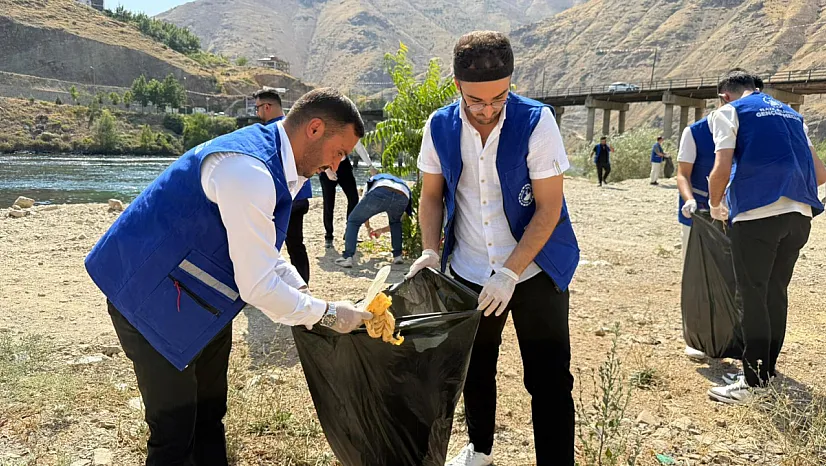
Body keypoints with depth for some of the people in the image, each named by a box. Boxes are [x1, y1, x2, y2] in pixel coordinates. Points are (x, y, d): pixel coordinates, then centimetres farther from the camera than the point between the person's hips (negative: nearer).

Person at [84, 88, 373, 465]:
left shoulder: (269, 156, 2)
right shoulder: (248, 172, -29)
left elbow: (261, 253, 14)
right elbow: (258, 286, -27)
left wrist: (302, 292, 3)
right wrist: (327, 314, -15)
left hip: (202, 301, 10)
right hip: (154, 302, -10)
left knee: (209, 414, 20)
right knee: (174, 432, 1)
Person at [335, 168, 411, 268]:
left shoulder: (373, 180, 44)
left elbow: (363, 209, 44)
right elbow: (398, 222, 51)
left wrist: (368, 228, 60)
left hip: (380, 193, -3)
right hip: (403, 197, 3)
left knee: (353, 221, 18)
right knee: (395, 222, 37)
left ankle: (347, 257, 5)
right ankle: (398, 256, 28)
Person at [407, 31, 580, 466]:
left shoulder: (536, 122, -18)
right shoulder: (439, 127, -8)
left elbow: (549, 208, -17)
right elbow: (431, 196, 5)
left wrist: (510, 273, -22)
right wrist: (431, 251, -10)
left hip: (535, 271, -3)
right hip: (469, 273, 4)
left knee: (549, 379, -1)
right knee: (474, 369, 19)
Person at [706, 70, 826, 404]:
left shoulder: (729, 112, 4)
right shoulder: (790, 114, 23)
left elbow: (722, 169, -10)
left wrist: (715, 204, 6)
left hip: (756, 214, -6)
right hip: (799, 214, 6)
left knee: (753, 296, 1)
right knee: (777, 293, 16)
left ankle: (753, 384, 8)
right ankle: (768, 372, 27)